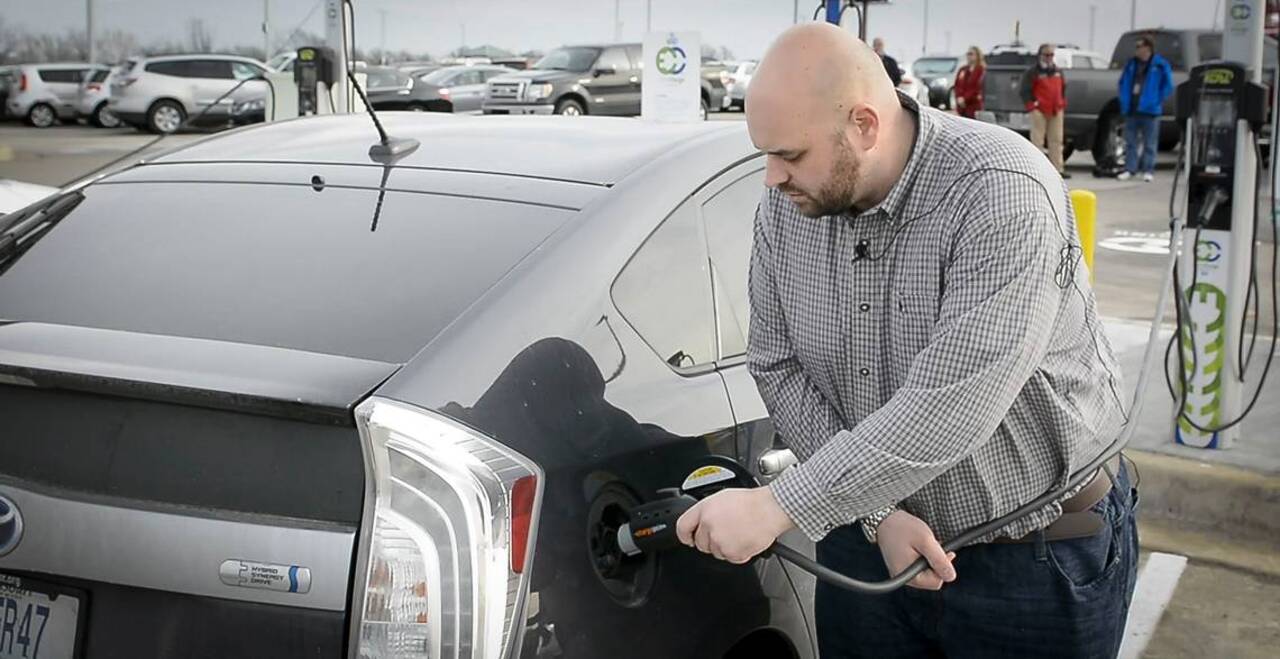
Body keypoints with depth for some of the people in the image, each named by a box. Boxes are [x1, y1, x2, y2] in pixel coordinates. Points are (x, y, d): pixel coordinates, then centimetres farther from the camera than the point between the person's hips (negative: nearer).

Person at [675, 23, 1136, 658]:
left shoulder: (1004, 194, -26)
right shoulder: (785, 205, -7)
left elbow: (947, 409, -32)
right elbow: (777, 367, -2)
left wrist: (775, 506, -30)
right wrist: (877, 513, -12)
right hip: (869, 532, 5)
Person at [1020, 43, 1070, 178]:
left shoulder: (1058, 71, 18)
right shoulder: (1033, 72, -3)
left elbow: (1063, 88, 27)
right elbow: (1025, 91, -6)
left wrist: (1062, 104, 17)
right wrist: (1032, 105, -13)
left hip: (1056, 111, 6)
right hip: (1039, 111, -6)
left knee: (1057, 140, 6)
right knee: (1037, 140, -6)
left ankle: (1058, 168, 10)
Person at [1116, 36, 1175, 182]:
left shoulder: (1160, 65, -5)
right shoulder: (1132, 63, 10)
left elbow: (1168, 86, -3)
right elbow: (1123, 82, 17)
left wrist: (1156, 101, -7)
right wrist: (1124, 101, 6)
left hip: (1149, 110, -5)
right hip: (1131, 109, 5)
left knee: (1150, 143, 2)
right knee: (1131, 142, 7)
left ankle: (1148, 171, 6)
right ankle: (1129, 169, 10)